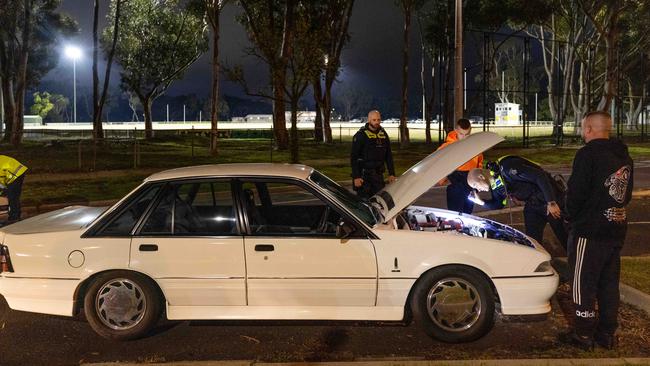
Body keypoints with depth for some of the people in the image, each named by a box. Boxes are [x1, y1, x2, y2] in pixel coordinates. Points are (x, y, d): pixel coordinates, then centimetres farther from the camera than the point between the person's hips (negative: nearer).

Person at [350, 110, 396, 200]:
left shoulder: (383, 134, 10)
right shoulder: (361, 135, -8)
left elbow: (388, 155, 16)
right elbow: (353, 157, -10)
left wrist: (391, 174, 9)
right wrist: (356, 177, -17)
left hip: (378, 174, 6)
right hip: (364, 174, -6)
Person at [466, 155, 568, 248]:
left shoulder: (507, 167, -27)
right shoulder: (495, 184, 2)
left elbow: (540, 176, -27)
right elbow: (498, 204, 17)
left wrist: (551, 203, -25)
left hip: (550, 197, -8)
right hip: (532, 205, 8)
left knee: (563, 236, 3)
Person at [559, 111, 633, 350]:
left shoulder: (588, 154, -15)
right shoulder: (624, 156, 11)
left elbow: (575, 193, -16)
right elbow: (627, 193, 18)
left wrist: (572, 217, 1)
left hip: (590, 231, -8)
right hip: (617, 230, 8)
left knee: (583, 284, 2)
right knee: (609, 283, 15)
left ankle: (583, 335, 9)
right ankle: (607, 334, 23)